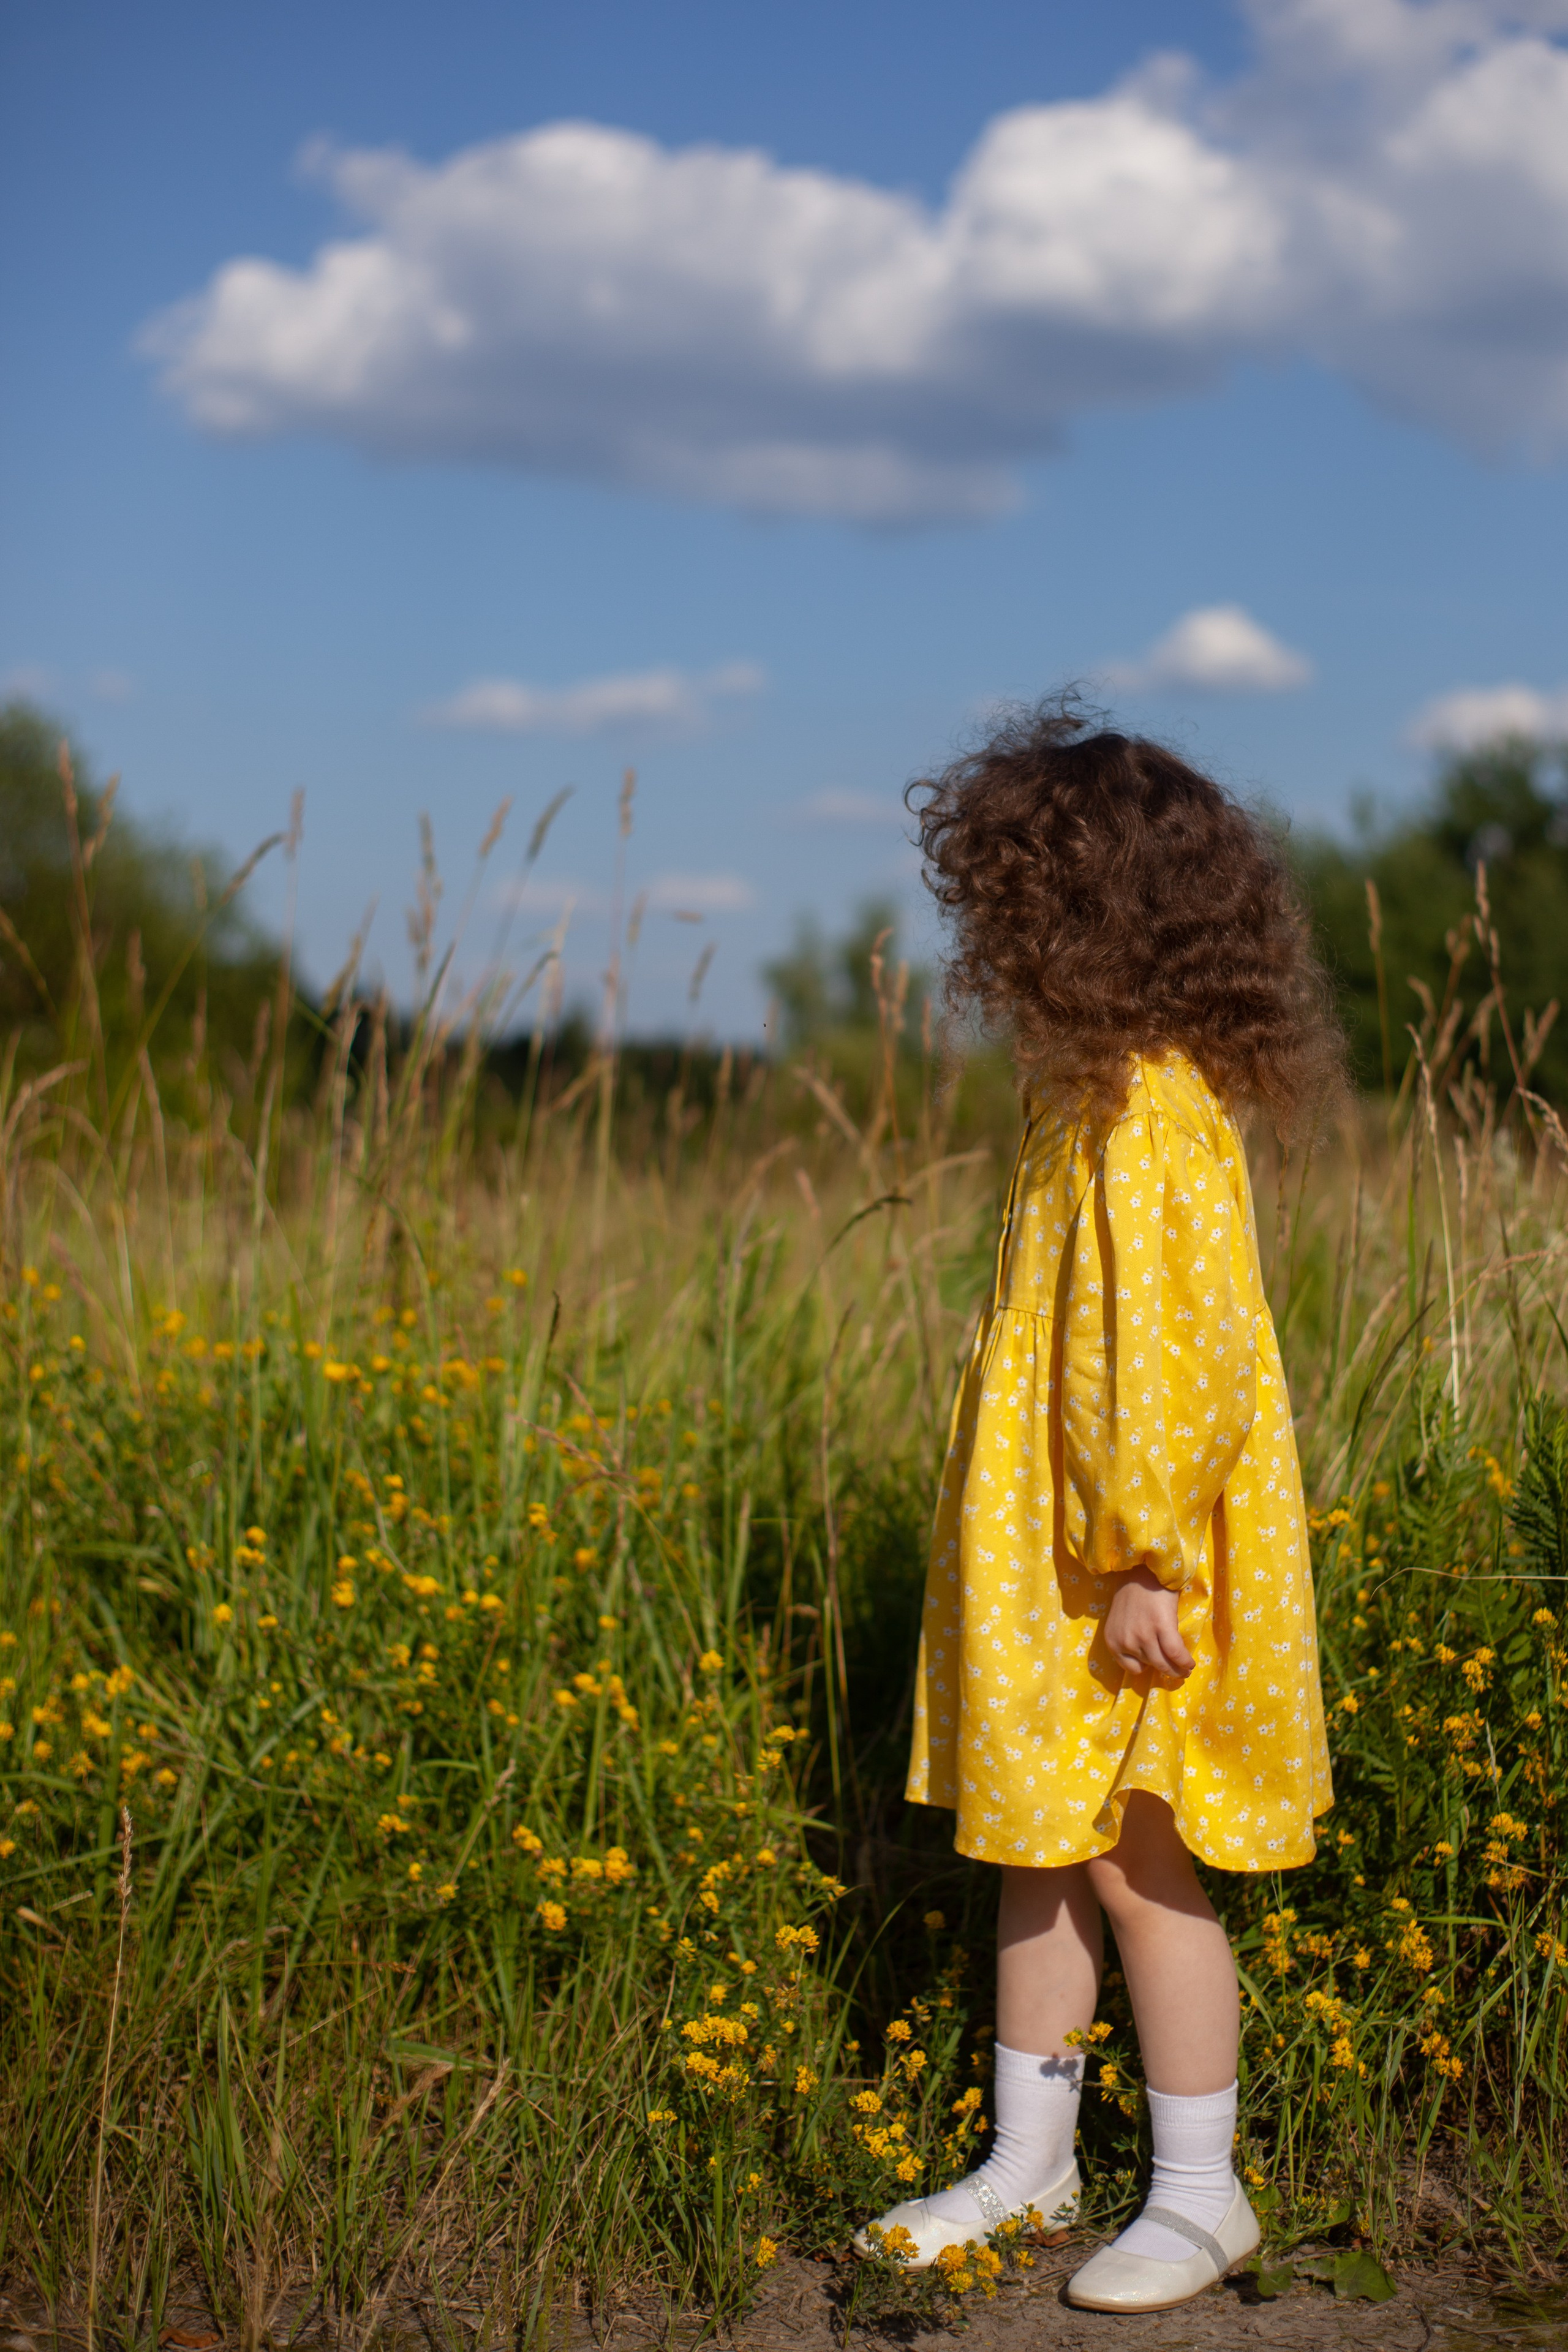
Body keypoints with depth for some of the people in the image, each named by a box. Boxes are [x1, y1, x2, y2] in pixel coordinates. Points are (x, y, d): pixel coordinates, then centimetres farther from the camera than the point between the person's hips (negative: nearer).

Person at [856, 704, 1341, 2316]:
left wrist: (1147, 1567, -21)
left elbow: (1176, 1357, -24)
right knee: (1037, 1853, 14)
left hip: (1136, 1586, -9)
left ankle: (1198, 2196, 15)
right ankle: (1029, 2160, 27)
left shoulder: (1148, 1118, -20)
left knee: (1140, 1868, 1)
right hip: (1040, 1563, 9)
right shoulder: (1086, 1091, 9)